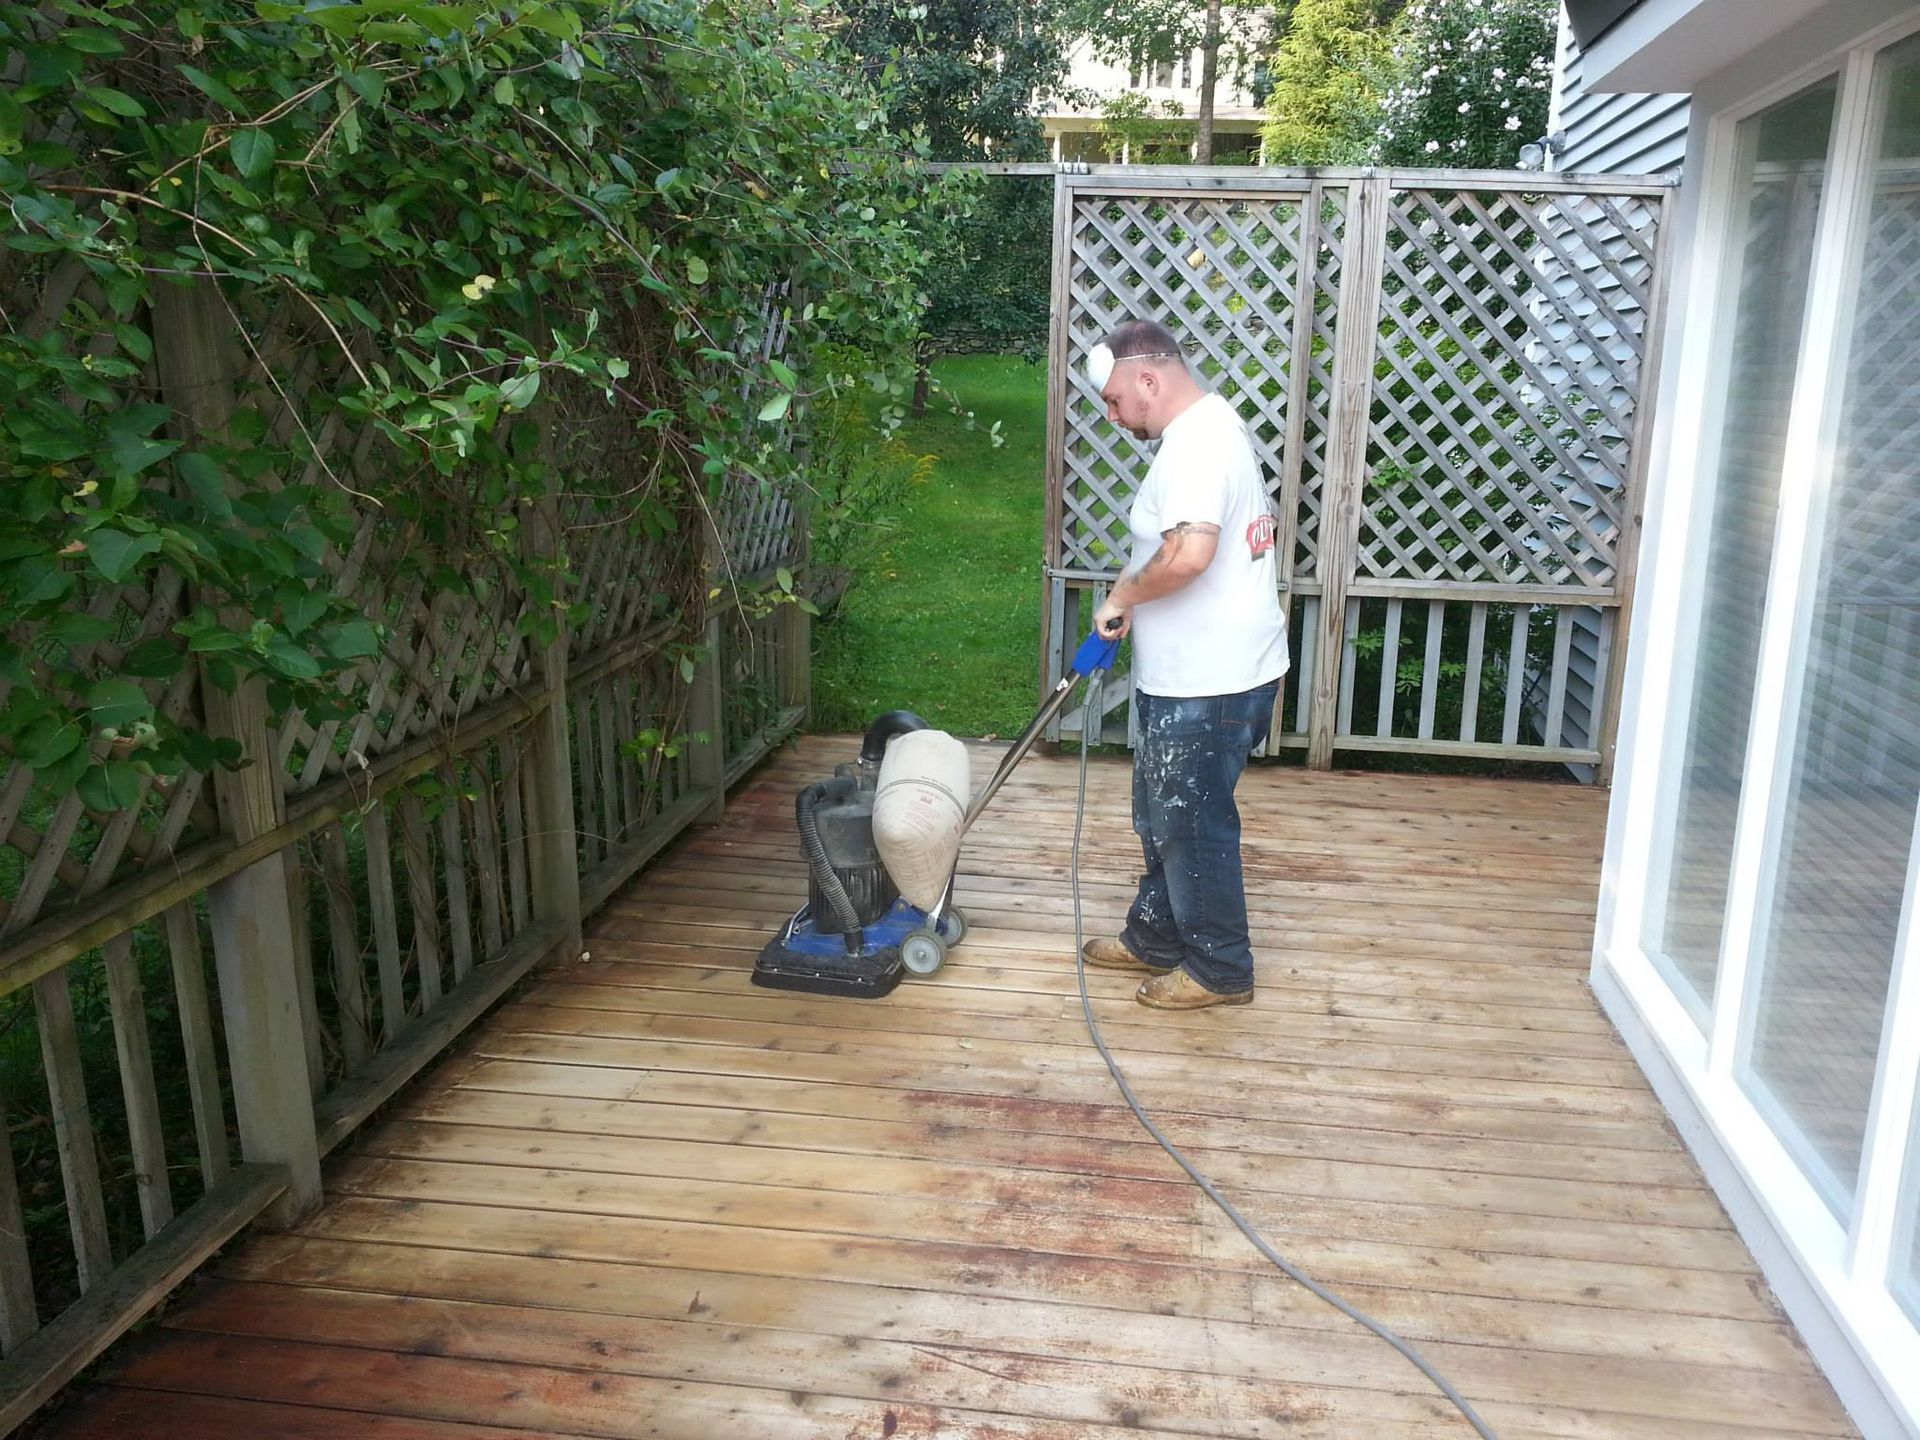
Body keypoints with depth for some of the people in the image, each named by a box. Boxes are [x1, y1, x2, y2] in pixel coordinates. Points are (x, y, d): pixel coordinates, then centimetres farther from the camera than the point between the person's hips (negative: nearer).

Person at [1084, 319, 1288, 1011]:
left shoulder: (1196, 442, -21)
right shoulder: (1207, 425, 13)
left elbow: (1189, 553, -36)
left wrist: (1122, 596, -20)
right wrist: (1134, 595, 11)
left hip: (1209, 684, -11)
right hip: (1190, 673, 11)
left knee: (1194, 826, 4)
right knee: (1164, 816, 21)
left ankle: (1219, 971, 19)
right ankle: (1155, 940, 36)